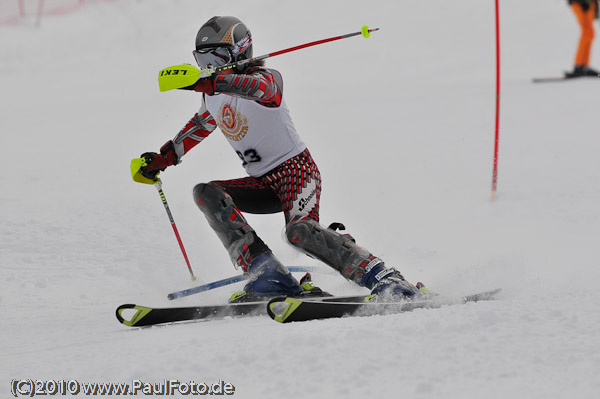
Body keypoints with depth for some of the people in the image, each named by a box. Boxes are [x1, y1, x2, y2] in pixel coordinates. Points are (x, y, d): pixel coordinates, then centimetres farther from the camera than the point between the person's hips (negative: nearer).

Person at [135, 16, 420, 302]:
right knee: (205, 193, -12)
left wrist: (209, 82, -55)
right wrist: (163, 158, 25)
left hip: (295, 169, -8)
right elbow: (198, 126, 32)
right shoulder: (213, 97, 10)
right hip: (263, 183, 8)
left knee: (299, 231, -33)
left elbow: (260, 88, -40)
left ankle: (384, 280, -27)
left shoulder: (267, 77, -14)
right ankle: (269, 277, -23)